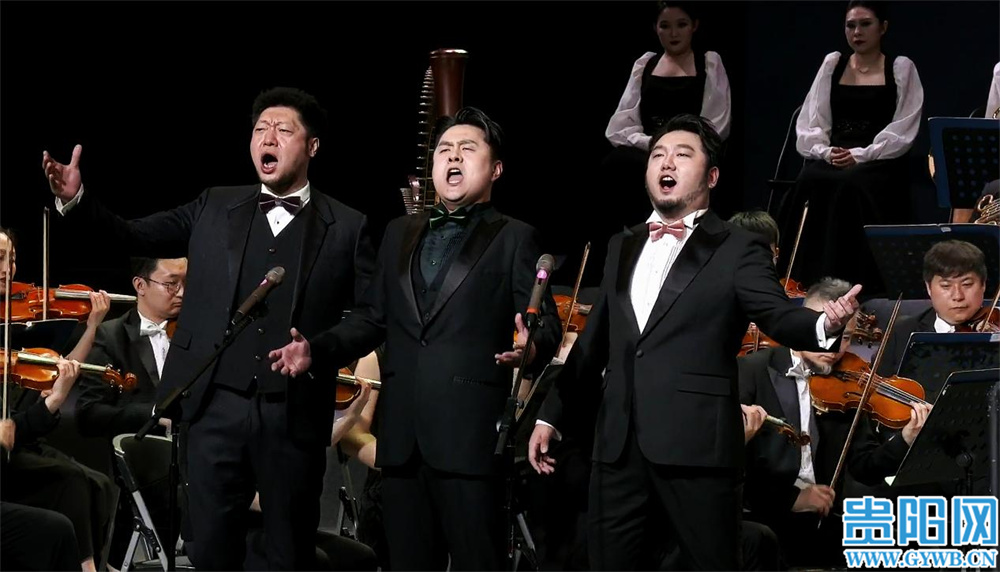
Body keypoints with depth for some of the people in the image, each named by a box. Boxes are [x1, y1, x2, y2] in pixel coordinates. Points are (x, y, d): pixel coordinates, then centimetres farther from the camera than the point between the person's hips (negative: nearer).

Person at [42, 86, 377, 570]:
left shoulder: (346, 227, 3)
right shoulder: (214, 209, 11)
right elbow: (136, 237, 6)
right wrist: (76, 201, -9)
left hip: (294, 415, -2)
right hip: (217, 407, 2)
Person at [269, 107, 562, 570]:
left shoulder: (514, 239, 6)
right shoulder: (399, 235, 21)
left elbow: (545, 321, -4)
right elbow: (373, 317, 19)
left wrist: (531, 346, -27)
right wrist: (316, 351, 4)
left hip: (469, 432, -5)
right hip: (401, 432, 5)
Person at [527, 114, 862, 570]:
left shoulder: (737, 251, 1)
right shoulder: (623, 247, 19)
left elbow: (779, 317, -12)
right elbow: (595, 340, 24)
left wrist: (822, 325, -34)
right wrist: (552, 415, 22)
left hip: (696, 445, -6)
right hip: (617, 445, 6)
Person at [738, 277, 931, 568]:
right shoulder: (752, 372, 0)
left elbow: (865, 468, 8)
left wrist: (906, 439, -12)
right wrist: (790, 497, -17)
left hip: (822, 523, 4)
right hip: (760, 516, -4)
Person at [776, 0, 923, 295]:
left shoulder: (901, 69, 8)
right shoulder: (832, 64, 17)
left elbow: (903, 129, -2)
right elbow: (811, 121, 12)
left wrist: (861, 155, -15)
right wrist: (825, 151, -9)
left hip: (879, 161, -3)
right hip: (832, 159, 3)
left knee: (851, 185, -36)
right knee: (810, 182, -31)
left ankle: (854, 283, -32)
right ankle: (811, 281, -28)